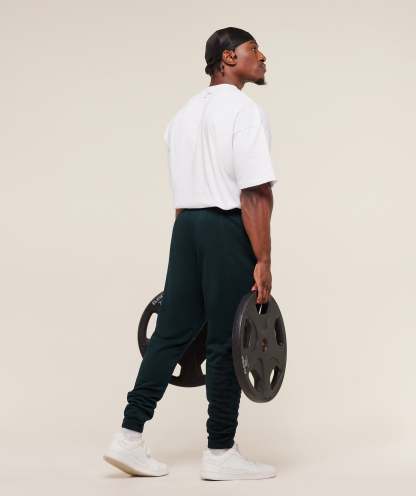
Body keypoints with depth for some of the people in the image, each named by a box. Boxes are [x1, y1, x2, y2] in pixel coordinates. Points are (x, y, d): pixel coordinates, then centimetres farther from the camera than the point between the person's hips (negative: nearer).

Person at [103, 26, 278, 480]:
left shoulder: (185, 112, 18)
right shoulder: (244, 111, -11)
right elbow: (255, 192, -18)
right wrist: (262, 261, -19)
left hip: (186, 225, 9)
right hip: (228, 229, -8)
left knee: (172, 332, 10)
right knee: (226, 342, -1)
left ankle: (130, 437, 9)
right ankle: (220, 453, 8)